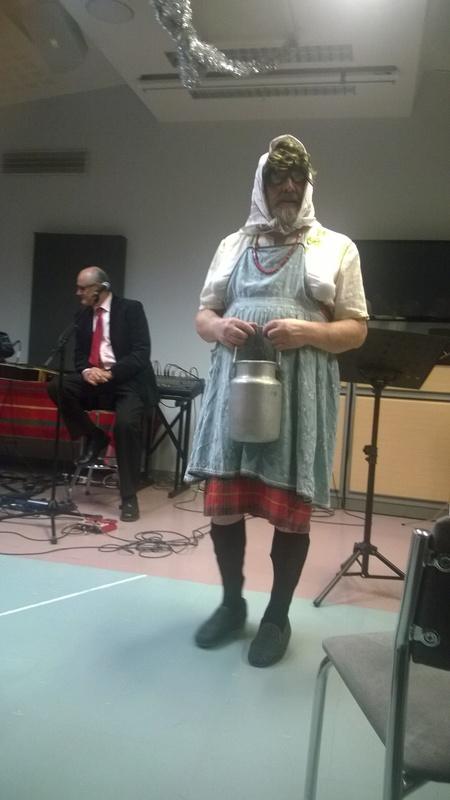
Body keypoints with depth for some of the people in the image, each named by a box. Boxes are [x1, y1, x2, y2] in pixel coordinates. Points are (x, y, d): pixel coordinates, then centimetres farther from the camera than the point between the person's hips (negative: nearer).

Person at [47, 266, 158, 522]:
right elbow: (80, 354, 13)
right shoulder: (83, 316, 14)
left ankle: (129, 498, -15)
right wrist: (86, 371, -11)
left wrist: (111, 373, -21)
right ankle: (94, 437, -1)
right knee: (58, 387, -21)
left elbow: (141, 353, -11)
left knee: (126, 424, -31)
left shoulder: (131, 309, -3)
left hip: (128, 381, -5)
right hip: (94, 378, 6)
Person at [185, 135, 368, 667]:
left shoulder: (336, 248, 7)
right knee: (221, 502, 6)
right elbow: (202, 314, 15)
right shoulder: (233, 245, 16)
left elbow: (356, 329, 4)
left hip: (299, 394, -2)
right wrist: (219, 328, -9)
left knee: (290, 510, 3)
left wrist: (308, 332, -16)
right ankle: (232, 603, 30)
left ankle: (278, 615, 24)